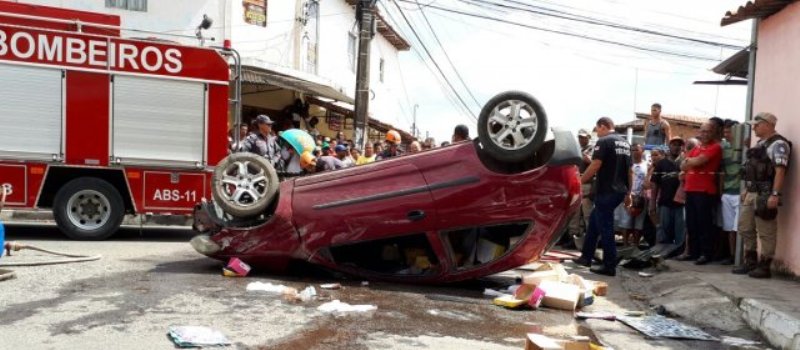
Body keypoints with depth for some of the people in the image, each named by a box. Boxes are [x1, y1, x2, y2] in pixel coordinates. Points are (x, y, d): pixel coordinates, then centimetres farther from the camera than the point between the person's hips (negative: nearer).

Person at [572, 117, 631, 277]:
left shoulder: (604, 142, -10)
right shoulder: (625, 143, 15)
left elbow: (595, 166, -17)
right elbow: (630, 171, 17)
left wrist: (579, 182, -7)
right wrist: (628, 193, 22)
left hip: (606, 191, -9)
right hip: (619, 191, 9)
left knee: (605, 228, -2)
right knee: (594, 220, 19)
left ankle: (610, 266, 2)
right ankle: (586, 257, 24)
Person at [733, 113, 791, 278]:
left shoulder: (778, 144, -10)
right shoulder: (760, 143, 19)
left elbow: (780, 171, -19)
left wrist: (775, 194, -25)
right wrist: (746, 189, 21)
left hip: (765, 194, -10)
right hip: (751, 193, 10)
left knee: (766, 233, -2)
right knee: (745, 228, 14)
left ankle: (764, 266, 5)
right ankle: (750, 262, 24)